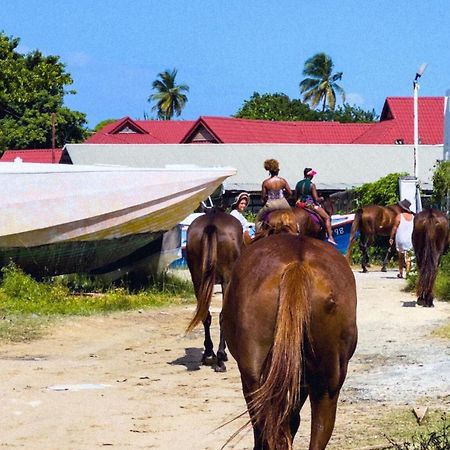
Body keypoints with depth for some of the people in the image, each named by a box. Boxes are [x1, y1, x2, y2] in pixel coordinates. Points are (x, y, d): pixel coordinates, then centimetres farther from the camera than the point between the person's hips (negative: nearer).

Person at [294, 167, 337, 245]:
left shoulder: (298, 184, 4)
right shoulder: (311, 185, -12)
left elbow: (296, 198, 8)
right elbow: (316, 199, -13)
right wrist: (321, 199, 7)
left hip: (299, 205, 6)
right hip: (310, 205, -6)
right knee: (327, 218, 3)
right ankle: (330, 237, -7)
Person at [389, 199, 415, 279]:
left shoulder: (399, 216, -10)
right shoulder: (412, 216, 3)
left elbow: (394, 228, -9)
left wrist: (391, 238, -1)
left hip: (401, 239, -2)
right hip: (410, 239, 3)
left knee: (401, 256, 11)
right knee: (408, 256, 2)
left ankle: (400, 273, 14)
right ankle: (408, 272, -9)